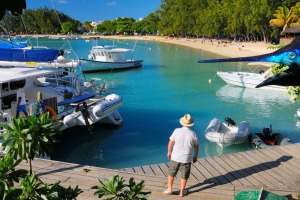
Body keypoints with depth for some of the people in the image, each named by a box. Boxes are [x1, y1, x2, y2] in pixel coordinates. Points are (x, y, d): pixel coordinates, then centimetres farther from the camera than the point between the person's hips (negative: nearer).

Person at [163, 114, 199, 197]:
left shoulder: (177, 131, -13)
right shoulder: (193, 134, -11)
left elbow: (170, 143, -7)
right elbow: (196, 147, -1)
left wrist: (169, 152, 9)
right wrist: (195, 156, 15)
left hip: (175, 157, 0)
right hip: (186, 159, 0)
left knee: (171, 174, 20)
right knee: (184, 176, 16)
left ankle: (169, 189, 28)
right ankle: (182, 192, 27)